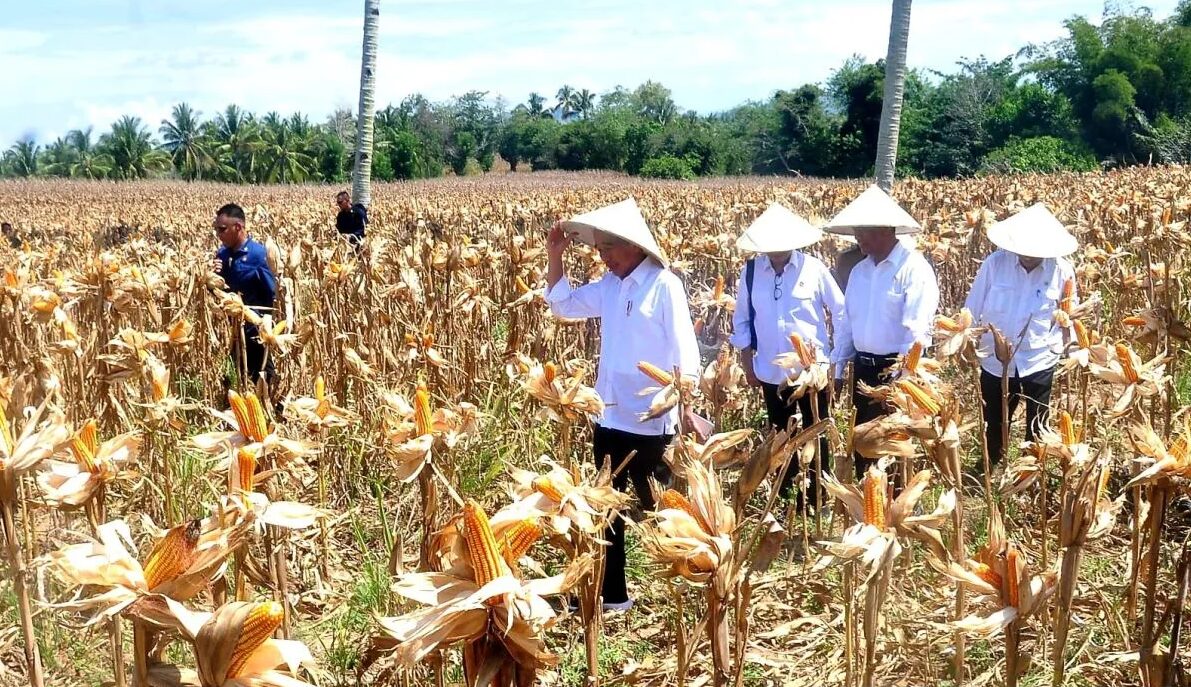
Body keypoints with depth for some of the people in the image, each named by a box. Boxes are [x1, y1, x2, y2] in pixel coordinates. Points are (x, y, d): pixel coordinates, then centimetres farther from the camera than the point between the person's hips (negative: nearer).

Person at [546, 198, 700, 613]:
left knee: (658, 506, 5)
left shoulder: (664, 284, -12)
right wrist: (555, 257, 8)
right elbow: (563, 304, 20)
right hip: (609, 415, 7)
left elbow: (684, 349, -14)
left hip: (651, 419, -7)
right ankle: (610, 593, 23)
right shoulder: (610, 285, 8)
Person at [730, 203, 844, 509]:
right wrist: (747, 364, 4)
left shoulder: (813, 268, -8)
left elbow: (841, 312, 0)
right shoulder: (750, 272, -1)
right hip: (771, 371, 3)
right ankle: (788, 500, 24)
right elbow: (741, 320, 8)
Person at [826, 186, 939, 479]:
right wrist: (839, 369, 15)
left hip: (896, 370, -7)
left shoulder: (913, 267, -14)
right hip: (863, 368, 7)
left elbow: (917, 329, -19)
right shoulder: (859, 270, 10)